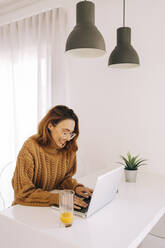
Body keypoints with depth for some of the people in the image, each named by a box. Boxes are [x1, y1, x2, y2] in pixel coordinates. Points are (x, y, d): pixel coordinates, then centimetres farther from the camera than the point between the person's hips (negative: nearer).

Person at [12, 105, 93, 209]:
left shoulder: (69, 148, -4)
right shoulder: (30, 149, -19)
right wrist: (59, 198, -28)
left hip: (54, 208, 5)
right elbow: (24, 193, -19)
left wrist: (75, 187, -13)